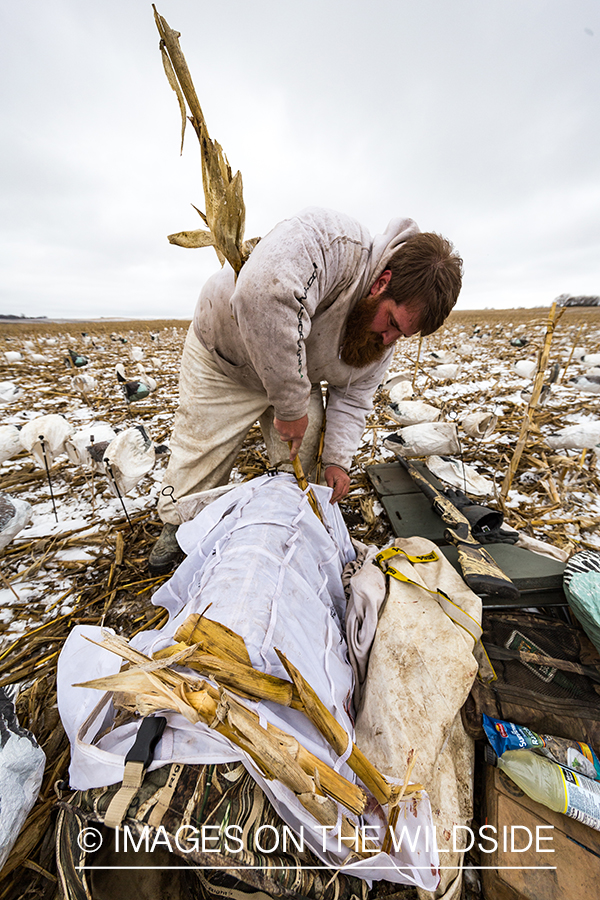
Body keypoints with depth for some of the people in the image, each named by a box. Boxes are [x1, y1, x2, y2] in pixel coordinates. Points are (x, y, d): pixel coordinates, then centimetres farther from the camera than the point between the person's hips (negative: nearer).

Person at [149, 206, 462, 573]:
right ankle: (179, 524, 30)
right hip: (224, 353, -4)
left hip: (297, 378, 5)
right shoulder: (331, 240, -34)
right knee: (201, 450, 0)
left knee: (299, 464, 2)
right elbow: (263, 294, -51)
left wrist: (337, 459, -12)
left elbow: (353, 396, -3)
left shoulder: (383, 338, -11)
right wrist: (290, 405, -44)